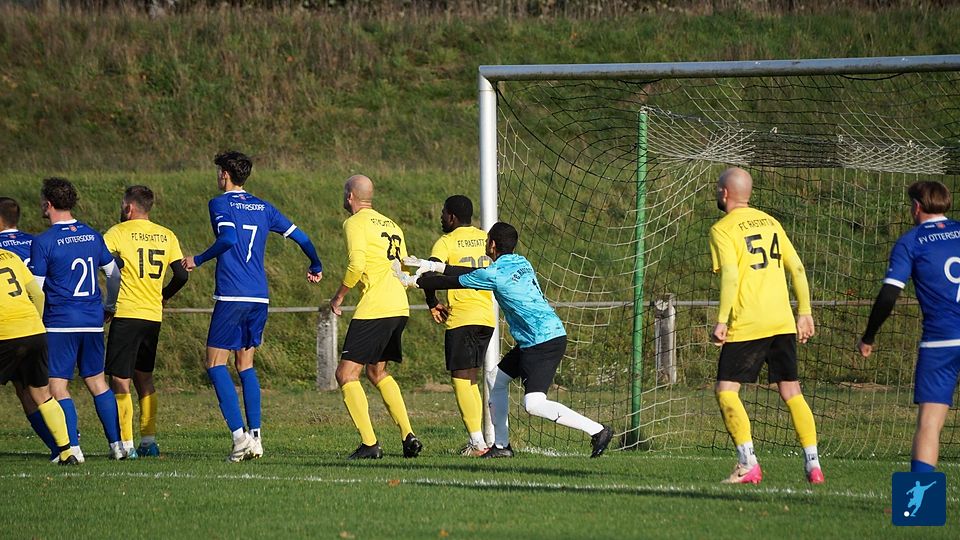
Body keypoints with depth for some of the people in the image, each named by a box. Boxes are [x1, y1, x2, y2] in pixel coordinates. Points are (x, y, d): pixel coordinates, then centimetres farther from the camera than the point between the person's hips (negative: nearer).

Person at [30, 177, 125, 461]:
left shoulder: (43, 242, -10)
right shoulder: (92, 235, 7)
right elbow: (113, 272, 15)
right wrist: (109, 305, 30)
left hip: (60, 324, -6)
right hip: (93, 321, 6)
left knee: (58, 385, -1)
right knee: (97, 382, 14)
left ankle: (73, 447, -8)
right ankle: (117, 444, 12)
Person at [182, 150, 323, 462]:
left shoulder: (220, 204, -3)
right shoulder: (263, 208, 15)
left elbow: (229, 238, -20)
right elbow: (300, 237, 15)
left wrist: (198, 260, -10)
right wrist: (316, 268, 31)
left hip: (231, 296, -6)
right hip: (259, 297, 6)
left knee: (216, 364, -1)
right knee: (245, 364, 16)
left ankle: (240, 436, -14)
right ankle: (255, 436, 7)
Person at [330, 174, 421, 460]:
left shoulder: (356, 223, -5)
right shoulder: (391, 225, 19)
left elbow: (356, 265, -18)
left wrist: (338, 296, -6)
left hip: (374, 308, -8)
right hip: (400, 307, 8)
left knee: (346, 374, -3)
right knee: (377, 372, 22)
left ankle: (369, 444, -12)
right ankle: (408, 435, 12)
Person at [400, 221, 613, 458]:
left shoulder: (495, 274, -13)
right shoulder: (520, 263, 13)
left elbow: (454, 282, -3)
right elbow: (477, 274, 24)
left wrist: (414, 281, 11)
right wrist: (432, 266, 28)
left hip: (543, 342, -10)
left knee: (534, 404, -18)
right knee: (498, 381, 20)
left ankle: (597, 431, -19)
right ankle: (501, 445, 24)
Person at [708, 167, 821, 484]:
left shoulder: (722, 230, -5)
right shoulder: (770, 222, 14)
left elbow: (730, 276, -17)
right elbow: (797, 268, 12)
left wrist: (721, 321, -16)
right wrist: (805, 313, 16)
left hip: (746, 325, -6)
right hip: (783, 323, 6)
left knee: (726, 392, 0)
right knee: (791, 392, 10)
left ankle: (748, 464, -10)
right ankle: (813, 464, 6)